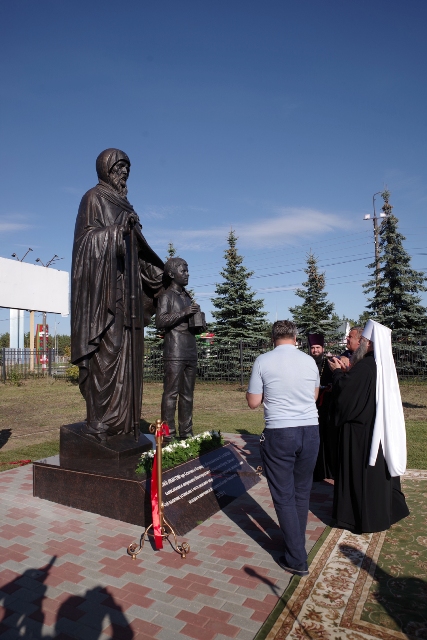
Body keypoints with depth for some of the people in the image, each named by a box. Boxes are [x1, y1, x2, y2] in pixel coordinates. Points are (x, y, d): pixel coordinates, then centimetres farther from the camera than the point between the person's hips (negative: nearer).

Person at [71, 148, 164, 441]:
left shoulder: (123, 204, 23)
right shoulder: (94, 198, 1)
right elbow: (89, 238, -10)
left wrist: (161, 270, 21)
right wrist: (118, 230, -26)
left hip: (125, 284, 8)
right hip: (104, 282, -8)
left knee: (124, 350, 4)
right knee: (105, 349, -11)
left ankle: (120, 416, 10)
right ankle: (100, 420, -5)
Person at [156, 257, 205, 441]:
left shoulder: (187, 297, 22)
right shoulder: (166, 296, 0)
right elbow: (160, 322, -13)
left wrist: (200, 325, 8)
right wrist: (184, 312, -20)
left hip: (191, 352, 7)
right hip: (174, 353, -7)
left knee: (187, 395, 8)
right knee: (171, 393, -7)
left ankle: (186, 432, 14)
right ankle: (168, 434, -2)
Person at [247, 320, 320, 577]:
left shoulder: (263, 361, -6)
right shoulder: (309, 361, 4)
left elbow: (253, 402, -2)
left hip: (279, 433, -4)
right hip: (311, 430, 4)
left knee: (284, 496, 8)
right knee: (302, 493, 19)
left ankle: (296, 559, 16)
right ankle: (297, 543, 35)